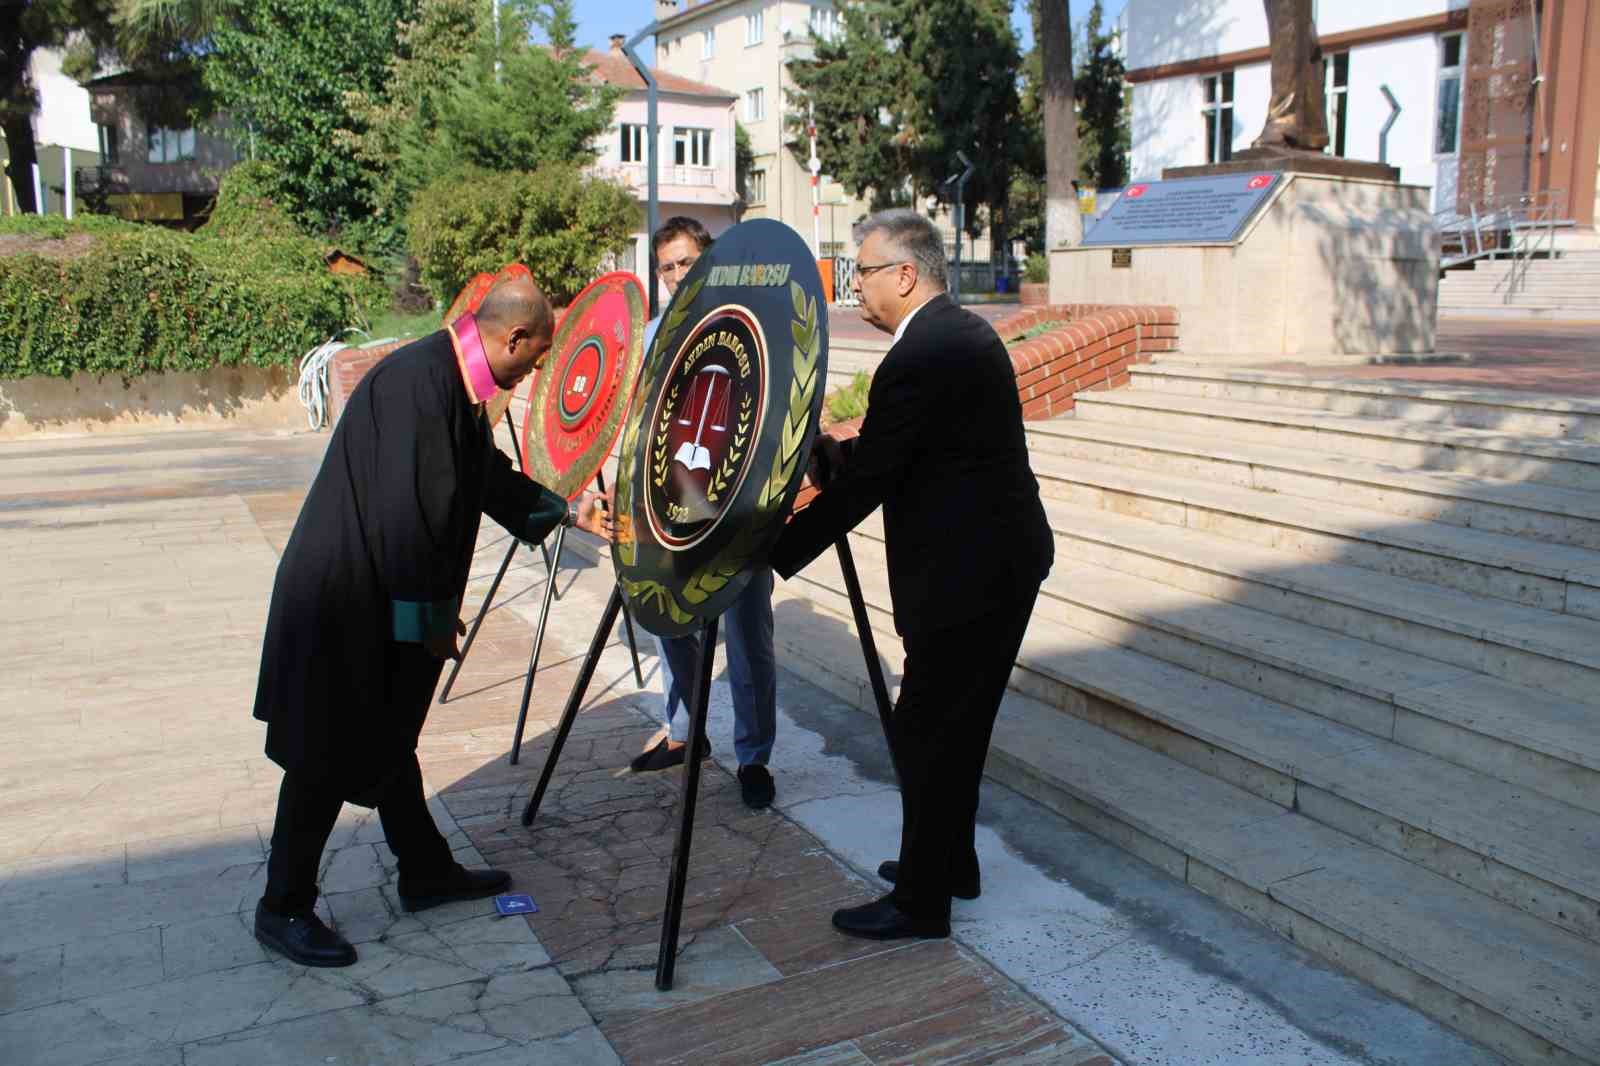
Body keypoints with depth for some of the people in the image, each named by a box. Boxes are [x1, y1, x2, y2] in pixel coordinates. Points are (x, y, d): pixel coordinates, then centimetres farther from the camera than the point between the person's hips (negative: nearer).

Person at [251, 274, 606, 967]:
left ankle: (426, 872, 34)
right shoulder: (419, 380, -24)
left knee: (386, 738, 20)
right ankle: (282, 909, 18)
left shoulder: (456, 383, 8)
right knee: (330, 755, 2)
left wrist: (567, 512, 28)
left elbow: (490, 478, 22)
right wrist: (433, 614, -19)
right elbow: (407, 511, -27)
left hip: (386, 601, 10)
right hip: (346, 603, -10)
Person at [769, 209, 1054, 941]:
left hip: (968, 572, -10)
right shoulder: (963, 333, 11)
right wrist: (827, 452, 9)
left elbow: (863, 485, -22)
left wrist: (772, 555, -16)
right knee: (956, 726, 20)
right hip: (1000, 557, 10)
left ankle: (921, 902, 14)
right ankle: (951, 864, 35)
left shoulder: (919, 359, -21)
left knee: (925, 733, 1)